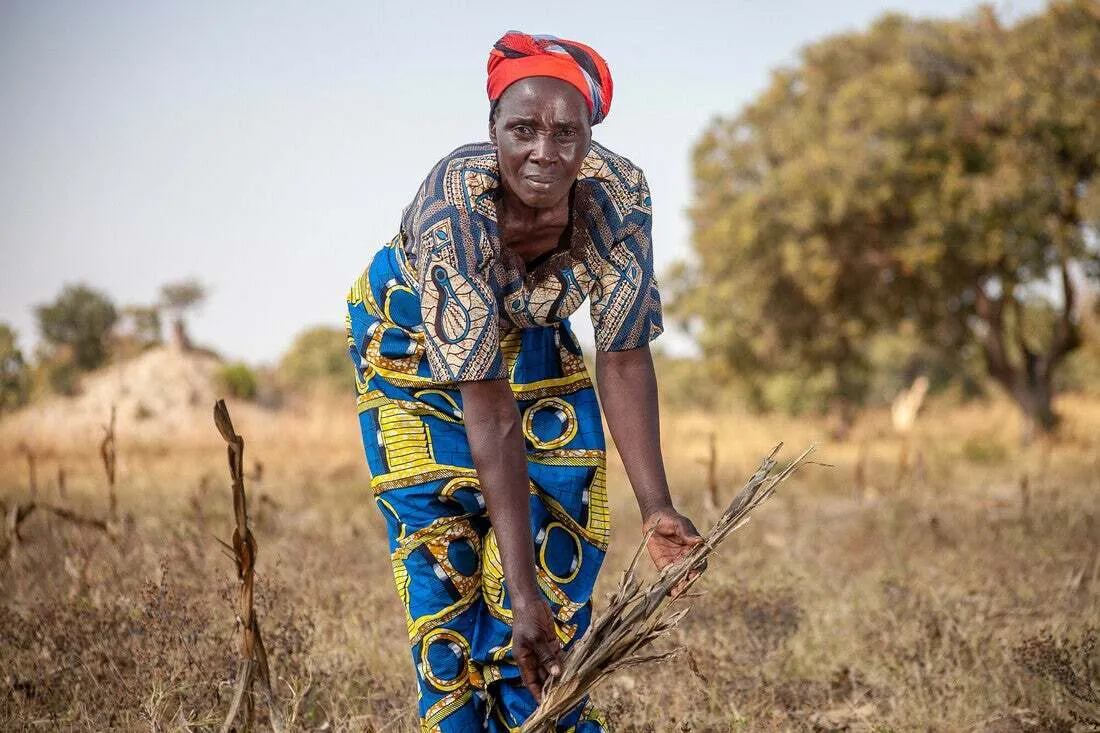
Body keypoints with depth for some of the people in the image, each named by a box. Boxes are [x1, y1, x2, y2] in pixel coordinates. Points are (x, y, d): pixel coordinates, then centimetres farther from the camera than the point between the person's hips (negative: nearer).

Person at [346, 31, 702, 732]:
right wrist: (523, 595, -42)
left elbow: (624, 360, -21)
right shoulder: (452, 213, -41)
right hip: (416, 343, -3)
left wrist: (657, 508, -30)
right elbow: (491, 419, -41)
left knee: (559, 552, -4)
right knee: (442, 553, -8)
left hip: (534, 336, 3)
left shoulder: (619, 194, -31)